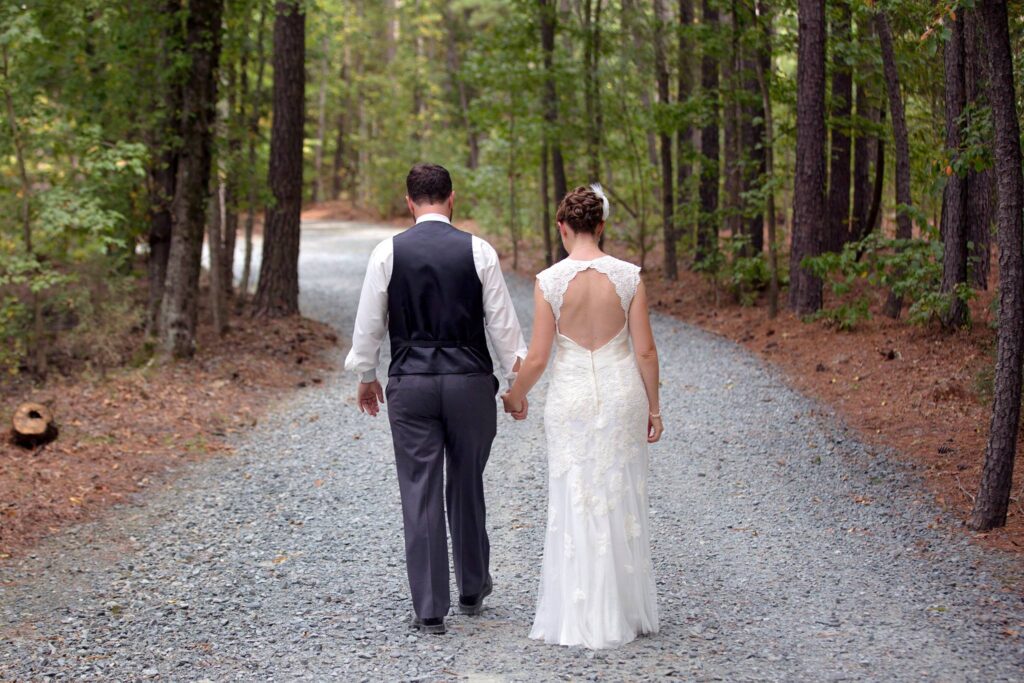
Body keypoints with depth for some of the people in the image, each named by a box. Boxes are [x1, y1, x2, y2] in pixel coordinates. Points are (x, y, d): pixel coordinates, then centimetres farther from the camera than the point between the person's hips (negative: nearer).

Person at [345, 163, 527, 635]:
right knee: (467, 488, 17)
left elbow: (369, 323, 3)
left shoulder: (388, 252, -3)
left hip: (410, 384, -1)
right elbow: (502, 323, -1)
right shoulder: (478, 252, -3)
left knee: (420, 495, 2)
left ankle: (429, 610, 2)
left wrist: (365, 375, 18)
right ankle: (473, 589, 30)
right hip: (470, 383, 1)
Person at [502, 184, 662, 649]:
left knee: (574, 506, 7)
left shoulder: (549, 281, -9)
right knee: (621, 503, 12)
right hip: (622, 393, 2)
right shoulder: (628, 276, -5)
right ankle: (627, 613, 19)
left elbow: (537, 357, -7)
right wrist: (653, 407, 8)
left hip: (571, 396, -1)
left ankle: (579, 618, 11)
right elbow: (645, 350, -3)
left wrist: (515, 396, 11)